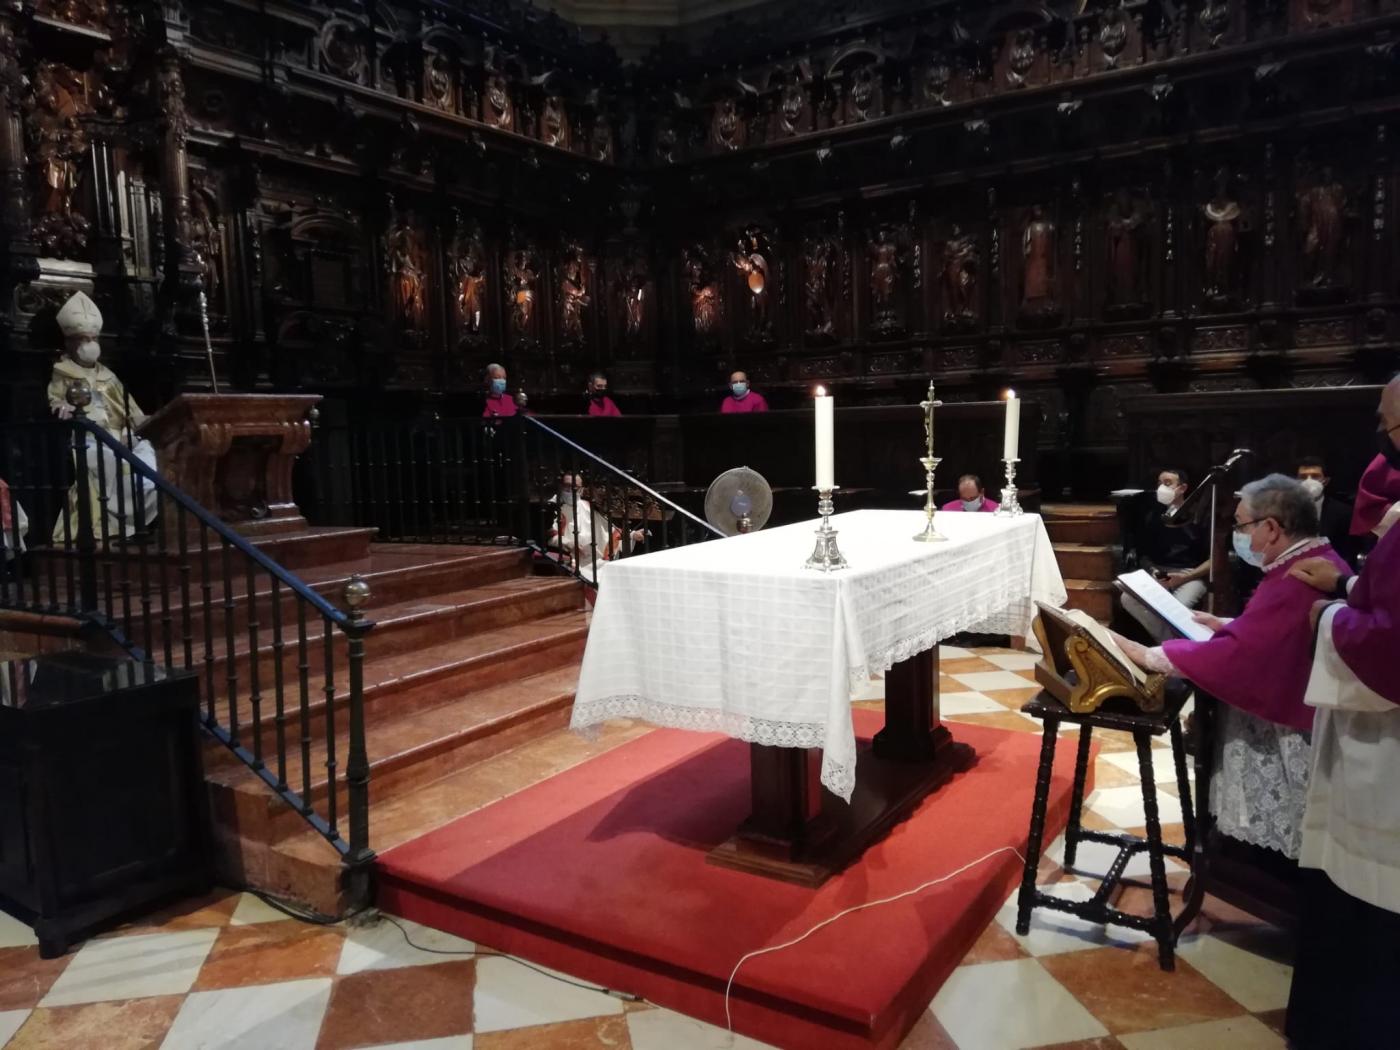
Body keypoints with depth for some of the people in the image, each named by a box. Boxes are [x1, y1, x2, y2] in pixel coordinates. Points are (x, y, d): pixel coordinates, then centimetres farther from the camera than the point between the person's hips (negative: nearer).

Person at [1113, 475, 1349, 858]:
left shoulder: (1298, 581, -28)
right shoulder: (1318, 562, 6)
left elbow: (1234, 656, -33)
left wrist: (1146, 655, -27)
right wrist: (1227, 625, 10)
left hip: (1291, 735, -10)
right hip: (1292, 702, 10)